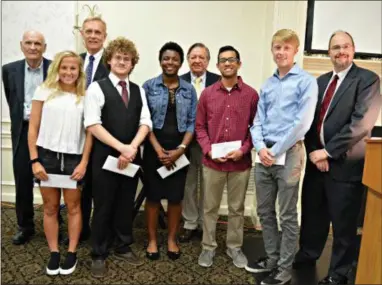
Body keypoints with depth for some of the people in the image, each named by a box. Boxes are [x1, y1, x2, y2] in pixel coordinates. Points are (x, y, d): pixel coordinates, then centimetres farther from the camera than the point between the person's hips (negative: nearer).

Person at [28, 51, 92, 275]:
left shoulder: (85, 97, 3)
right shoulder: (44, 92, 3)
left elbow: (89, 132, 3)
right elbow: (33, 129, 2)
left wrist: (84, 163, -4)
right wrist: (34, 160, -4)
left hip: (73, 158, 0)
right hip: (47, 156, 0)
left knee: (73, 207, 9)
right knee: (50, 208, 11)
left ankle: (72, 254, 22)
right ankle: (54, 253, 24)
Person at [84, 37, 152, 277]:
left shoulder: (138, 91, 11)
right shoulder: (97, 88, -3)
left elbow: (145, 122, 3)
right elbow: (93, 124, -12)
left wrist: (132, 147, -13)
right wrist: (121, 147, -18)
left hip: (132, 156, 4)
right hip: (106, 156, -4)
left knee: (126, 204, 14)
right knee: (103, 206, 5)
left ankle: (123, 247, 32)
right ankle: (99, 254, 22)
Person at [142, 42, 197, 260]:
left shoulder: (189, 90, 5)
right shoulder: (149, 86, 1)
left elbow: (192, 122, 2)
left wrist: (181, 149, -9)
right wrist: (158, 149, -11)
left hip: (179, 149, 1)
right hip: (154, 149, -1)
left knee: (176, 196, 7)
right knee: (153, 195, 6)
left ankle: (172, 239, 23)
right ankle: (152, 240, 21)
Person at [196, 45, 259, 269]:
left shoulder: (251, 94, -1)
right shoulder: (207, 94, 2)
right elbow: (200, 127, 5)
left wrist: (244, 149, -12)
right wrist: (208, 150, -9)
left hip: (241, 162, 0)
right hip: (212, 162, 1)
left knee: (237, 208, 13)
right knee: (210, 207, 11)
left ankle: (235, 247, 31)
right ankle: (209, 247, 28)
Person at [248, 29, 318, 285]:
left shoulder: (306, 81, -5)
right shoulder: (267, 85, 12)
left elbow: (302, 123, -13)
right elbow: (258, 121, 10)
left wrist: (276, 151, -12)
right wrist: (261, 148, -7)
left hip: (289, 154, -6)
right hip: (264, 154, 6)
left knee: (287, 215, 4)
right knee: (265, 211, 14)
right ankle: (272, 258, 31)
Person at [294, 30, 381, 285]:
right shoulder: (321, 81, 14)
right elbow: (310, 119, 7)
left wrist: (329, 151, -17)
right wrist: (313, 151, -7)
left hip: (345, 163, -5)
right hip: (317, 159, 5)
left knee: (343, 223, 7)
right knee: (312, 214, 18)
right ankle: (308, 255, 40)